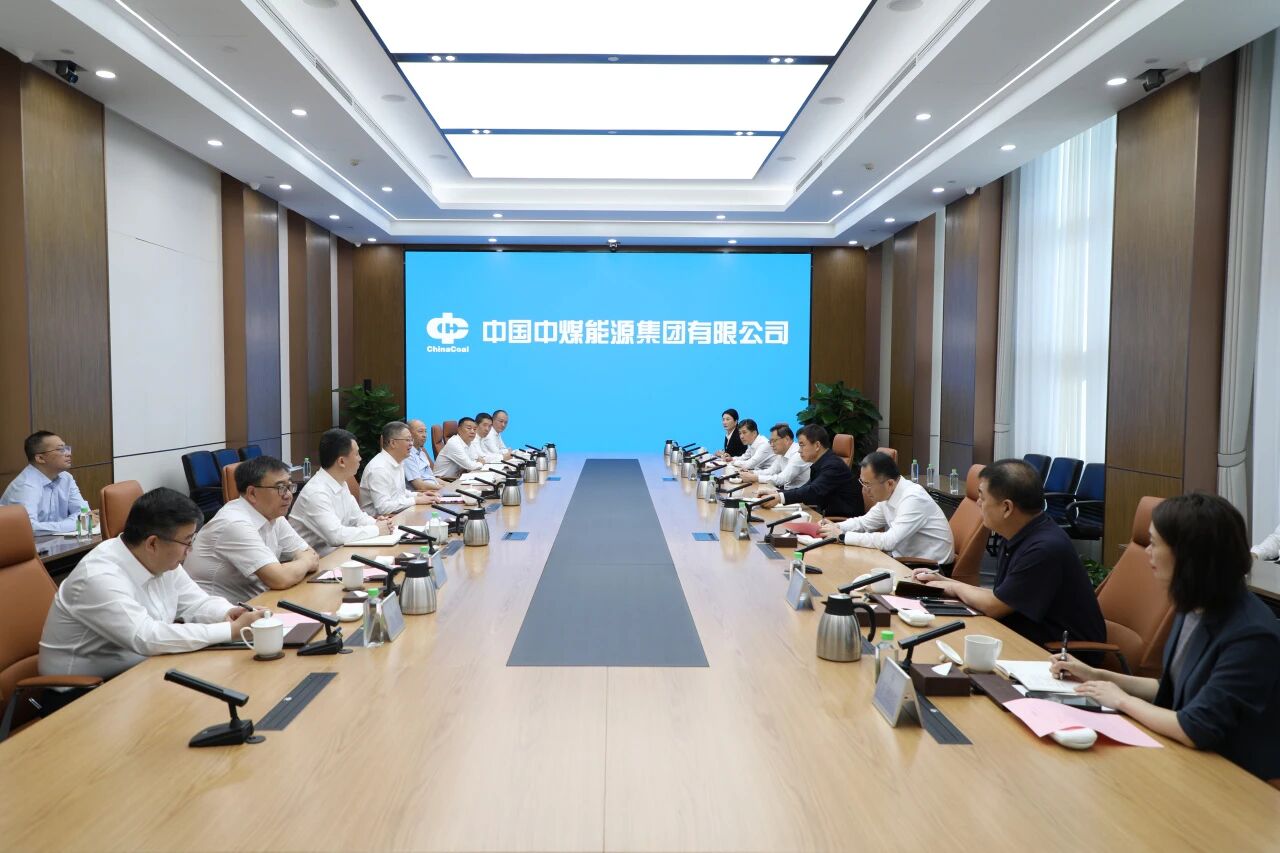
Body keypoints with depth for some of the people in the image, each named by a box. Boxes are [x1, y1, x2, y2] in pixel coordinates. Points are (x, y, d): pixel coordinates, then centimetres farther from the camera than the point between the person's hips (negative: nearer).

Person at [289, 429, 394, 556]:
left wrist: (376, 523, -6)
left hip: (335, 551, 8)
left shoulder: (341, 483, 6)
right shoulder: (317, 492, -23)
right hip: (314, 558, -8)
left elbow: (357, 517, 15)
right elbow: (336, 535, -30)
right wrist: (376, 530, -20)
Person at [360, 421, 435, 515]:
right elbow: (383, 507, -24)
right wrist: (415, 500, -19)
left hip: (398, 515, 9)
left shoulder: (399, 462, 10)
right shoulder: (379, 468, -19)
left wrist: (417, 495, 7)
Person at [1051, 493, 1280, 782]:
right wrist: (1098, 676, 7)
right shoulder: (1195, 608, 1)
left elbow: (1196, 731, -27)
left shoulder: (1249, 635, -27)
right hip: (1190, 759, 7)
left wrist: (1123, 700, -13)